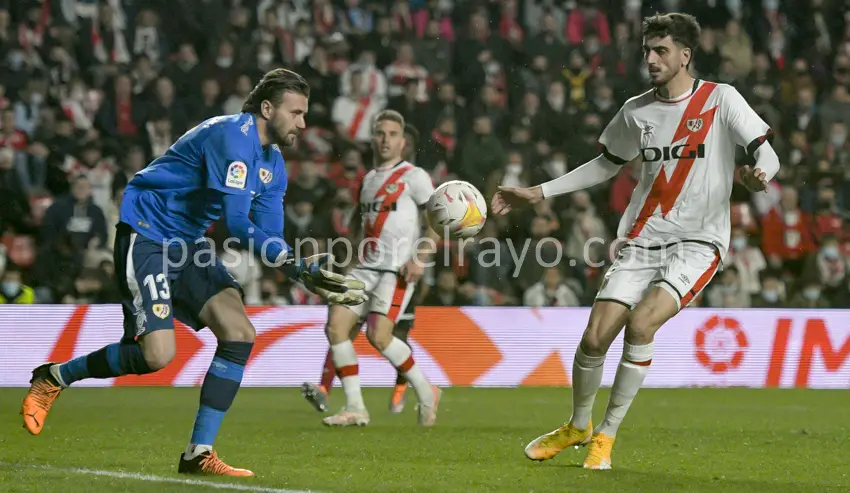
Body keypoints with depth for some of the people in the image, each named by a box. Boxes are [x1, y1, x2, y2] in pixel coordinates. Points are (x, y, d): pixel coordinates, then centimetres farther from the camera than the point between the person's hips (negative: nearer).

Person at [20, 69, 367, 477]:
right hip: (145, 233, -9)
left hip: (187, 244, 9)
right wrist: (296, 265, -32)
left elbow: (269, 238, 5)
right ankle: (53, 378, 6)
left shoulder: (273, 164, 9)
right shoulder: (233, 135, -21)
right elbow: (237, 222, -28)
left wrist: (309, 275, -13)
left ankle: (199, 455, -5)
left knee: (239, 333, -9)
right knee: (158, 354, -19)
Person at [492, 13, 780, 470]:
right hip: (641, 241, 4)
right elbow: (606, 164, 22)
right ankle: (577, 427, 23)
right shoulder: (636, 110, 8)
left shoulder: (721, 100, -4)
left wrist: (759, 174, -30)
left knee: (640, 321, -26)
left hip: (697, 243, -4)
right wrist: (538, 193, 17)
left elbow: (766, 154, -5)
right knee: (594, 338, -6)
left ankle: (605, 436, -10)